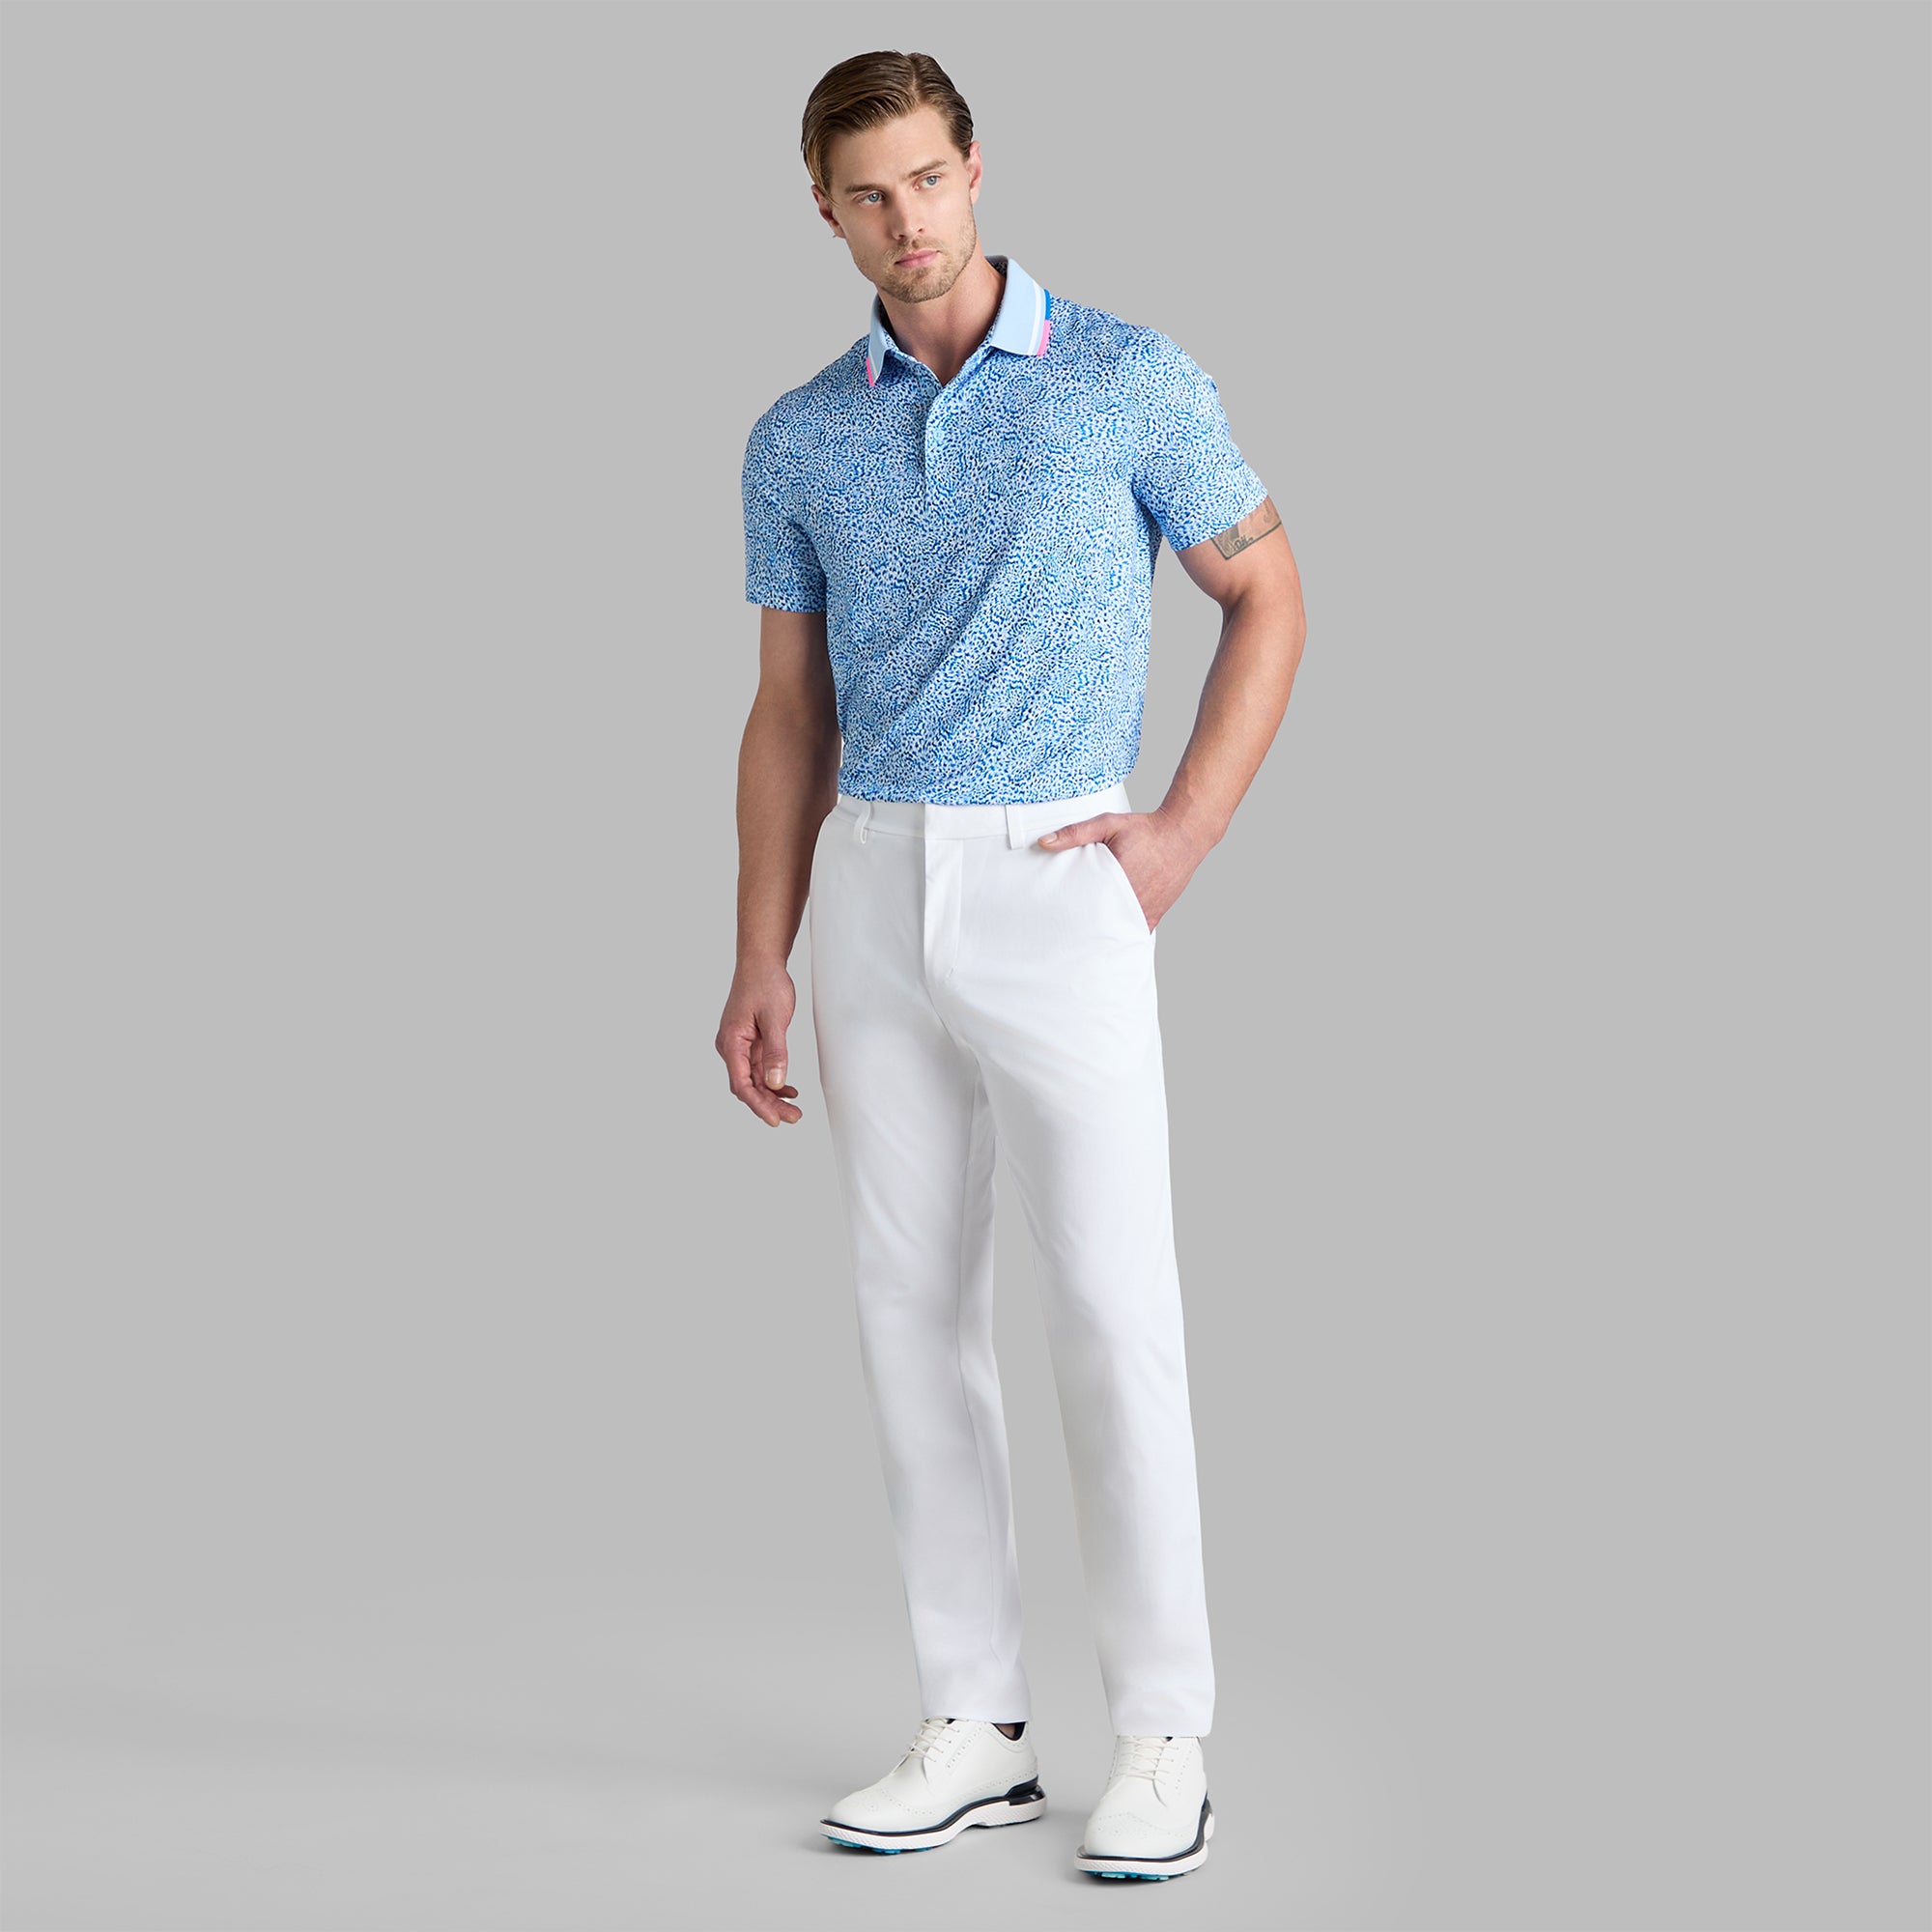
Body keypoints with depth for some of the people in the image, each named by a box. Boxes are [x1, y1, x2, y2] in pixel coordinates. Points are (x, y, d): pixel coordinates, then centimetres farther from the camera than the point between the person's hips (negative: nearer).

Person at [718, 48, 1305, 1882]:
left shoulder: (1131, 378, -2)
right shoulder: (798, 438, 9)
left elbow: (1265, 594, 5)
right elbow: (790, 714, 12)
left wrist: (1185, 833, -6)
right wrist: (760, 963, 4)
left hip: (1056, 889, -4)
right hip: (870, 893, 4)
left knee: (1113, 1313, -6)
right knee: (913, 1311, 5)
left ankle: (1160, 1737, 6)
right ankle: (973, 1728, 15)